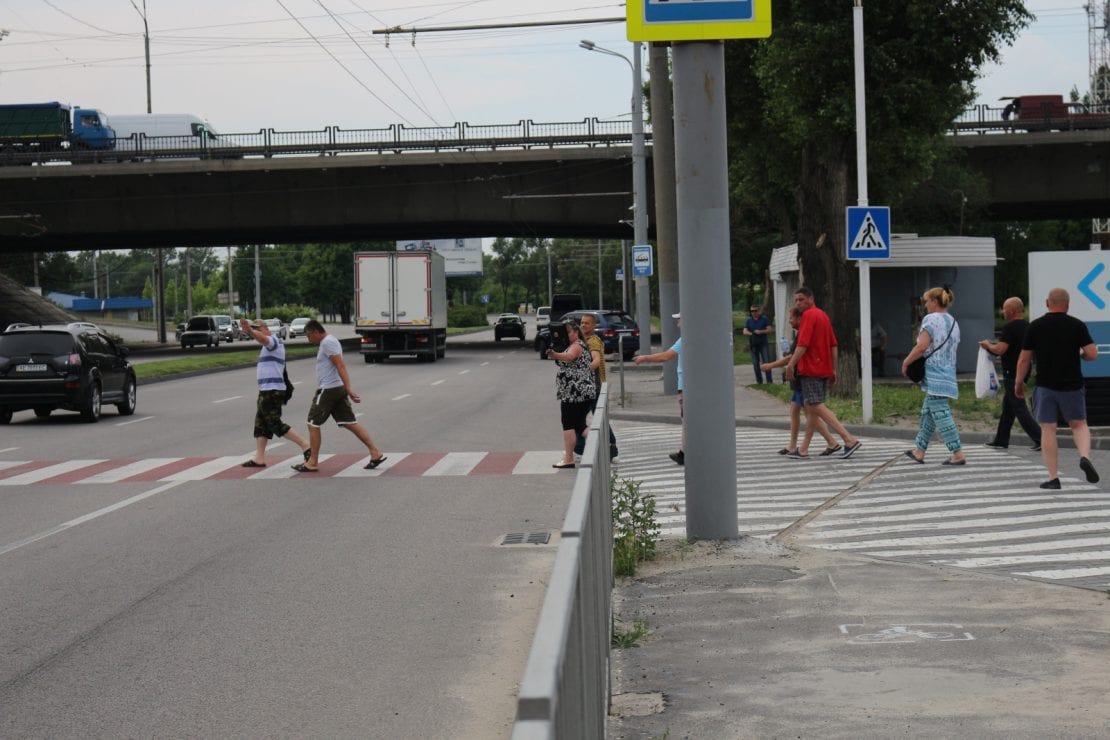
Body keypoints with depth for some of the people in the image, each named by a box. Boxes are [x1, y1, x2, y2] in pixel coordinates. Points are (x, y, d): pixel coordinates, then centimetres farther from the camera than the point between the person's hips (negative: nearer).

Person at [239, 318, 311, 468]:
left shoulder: (273, 340, -12)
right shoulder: (269, 345, 19)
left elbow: (263, 339, -35)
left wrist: (250, 331, -53)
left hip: (272, 391, -10)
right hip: (266, 391, 10)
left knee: (275, 424, -9)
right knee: (260, 424, 9)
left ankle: (304, 445, -6)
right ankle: (259, 458, 11)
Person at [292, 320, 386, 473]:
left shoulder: (327, 342, -14)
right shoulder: (328, 342, 18)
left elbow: (340, 365, -23)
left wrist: (349, 388, -29)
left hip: (328, 390, -10)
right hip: (338, 389, 10)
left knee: (313, 424, 0)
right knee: (349, 422, 6)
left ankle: (312, 463, 6)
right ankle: (376, 453, 1)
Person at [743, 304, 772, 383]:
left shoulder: (764, 319, 4)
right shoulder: (748, 321, 10)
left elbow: (769, 330, -2)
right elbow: (745, 332, 1)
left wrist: (761, 332, -17)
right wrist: (752, 333, -18)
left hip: (763, 344, -2)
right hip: (753, 344, 3)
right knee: (756, 363, 4)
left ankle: (769, 381, -8)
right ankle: (759, 381, 10)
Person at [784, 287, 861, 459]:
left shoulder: (808, 315, -11)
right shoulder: (823, 315, 18)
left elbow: (803, 344, -20)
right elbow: (833, 345, 18)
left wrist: (791, 365, -16)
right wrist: (834, 369, 19)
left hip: (811, 369, -10)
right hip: (824, 369, 10)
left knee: (817, 407, -12)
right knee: (810, 407, 12)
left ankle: (849, 439, -21)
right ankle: (804, 449, 15)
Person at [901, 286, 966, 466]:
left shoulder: (931, 319, -10)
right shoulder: (953, 322, 16)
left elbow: (922, 346, -18)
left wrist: (906, 362, -7)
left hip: (935, 375, -9)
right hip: (948, 373, 9)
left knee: (940, 413, -8)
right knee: (927, 412, 16)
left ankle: (958, 454, -12)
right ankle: (919, 452, 21)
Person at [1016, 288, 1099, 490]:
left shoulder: (1035, 327, -2)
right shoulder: (1077, 325, -3)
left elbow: (1024, 360, -1)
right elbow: (1092, 354, -8)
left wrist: (1019, 383, 12)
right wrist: (1079, 354, 14)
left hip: (1045, 386, 0)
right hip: (1072, 385, 1)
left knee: (1048, 430, 3)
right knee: (1079, 424, 16)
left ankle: (1053, 478, 1)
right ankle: (1085, 456, -11)